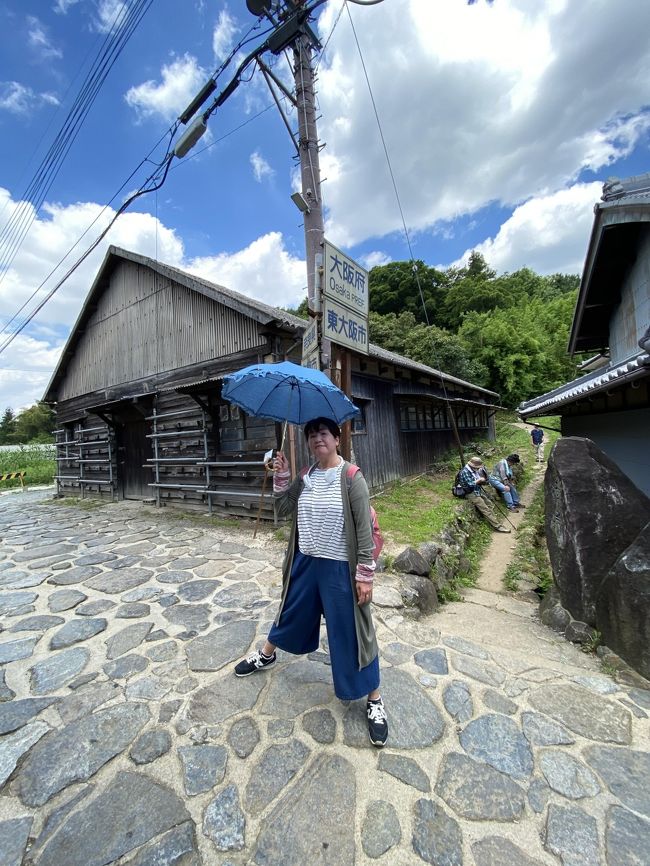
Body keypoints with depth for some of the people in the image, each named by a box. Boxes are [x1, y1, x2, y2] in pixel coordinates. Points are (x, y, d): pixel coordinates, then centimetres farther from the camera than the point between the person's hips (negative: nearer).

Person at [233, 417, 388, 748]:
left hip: (340, 568, -5)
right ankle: (266, 655, 55)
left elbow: (364, 529, -16)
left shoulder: (351, 478, -17)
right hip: (306, 562, 5)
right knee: (291, 613, 27)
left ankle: (374, 700, 32)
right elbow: (283, 509, 3)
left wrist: (365, 574, -15)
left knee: (351, 632, 9)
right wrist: (280, 477, -9)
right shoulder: (305, 477, 0)